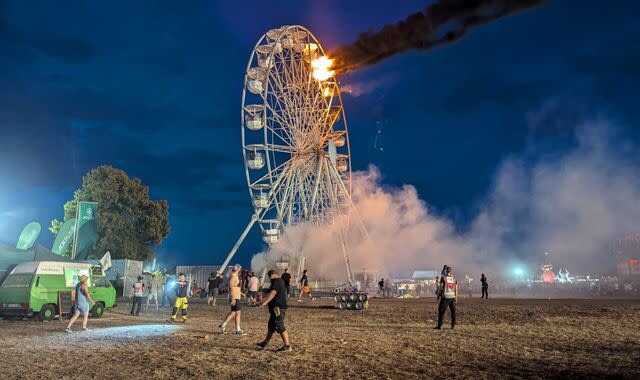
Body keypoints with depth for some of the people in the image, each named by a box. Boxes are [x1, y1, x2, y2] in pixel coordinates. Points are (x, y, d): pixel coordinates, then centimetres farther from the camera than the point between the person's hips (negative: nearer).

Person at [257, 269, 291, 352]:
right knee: (271, 325, 18)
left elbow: (272, 293, -27)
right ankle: (265, 343, 27)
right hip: (277, 307, 11)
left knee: (279, 327, -9)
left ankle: (287, 346, -7)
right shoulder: (280, 281, 18)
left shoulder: (277, 282, -15)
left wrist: (265, 302, -33)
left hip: (277, 308, -11)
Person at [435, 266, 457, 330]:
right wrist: (456, 298, 13)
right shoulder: (454, 279, 5)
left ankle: (439, 325, 1)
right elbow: (456, 290, 6)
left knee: (441, 311, 3)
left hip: (445, 297, -3)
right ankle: (453, 325, 13)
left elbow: (441, 287, -5)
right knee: (453, 311, 13)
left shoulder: (443, 278, -7)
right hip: (452, 297, 3)